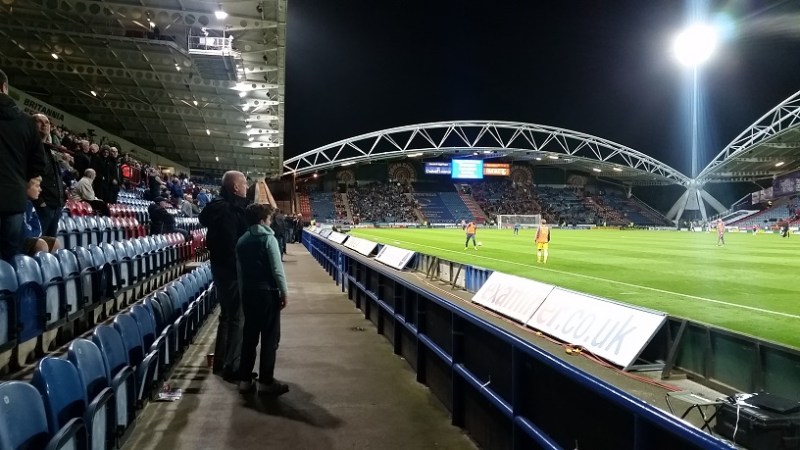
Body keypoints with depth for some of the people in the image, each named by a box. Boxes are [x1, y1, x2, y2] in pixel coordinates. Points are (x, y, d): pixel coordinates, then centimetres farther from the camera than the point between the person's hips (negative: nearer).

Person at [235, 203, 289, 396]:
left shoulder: (241, 241, 7)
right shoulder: (268, 238, -11)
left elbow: (239, 270, 10)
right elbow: (277, 269, -14)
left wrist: (243, 293, 17)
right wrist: (284, 292, -6)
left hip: (248, 293, 7)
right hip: (268, 292, -6)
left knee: (249, 336, 12)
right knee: (270, 338, 1)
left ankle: (244, 380, 17)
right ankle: (266, 382, 5)